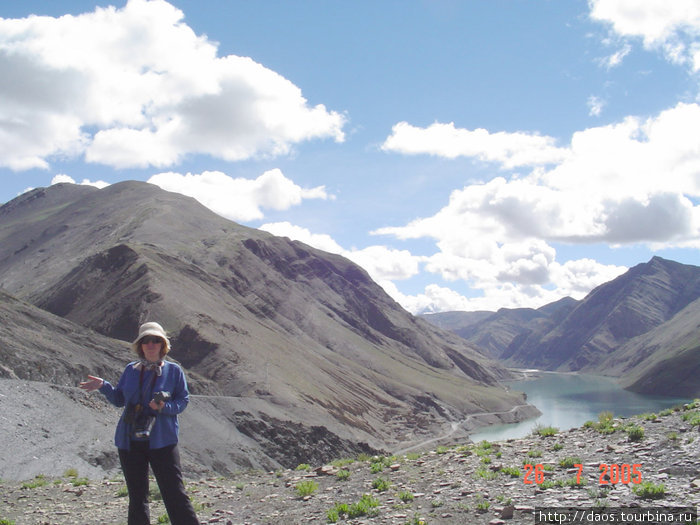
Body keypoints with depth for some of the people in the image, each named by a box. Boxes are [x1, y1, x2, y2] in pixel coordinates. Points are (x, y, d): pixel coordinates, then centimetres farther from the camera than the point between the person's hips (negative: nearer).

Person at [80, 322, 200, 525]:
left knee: (175, 494, -7)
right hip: (130, 441, 4)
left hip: (162, 441, -3)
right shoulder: (130, 370, 10)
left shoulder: (173, 371, 1)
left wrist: (165, 407, -18)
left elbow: (183, 401, 1)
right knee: (137, 497, 10)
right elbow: (119, 399, 16)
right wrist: (103, 386, 1)